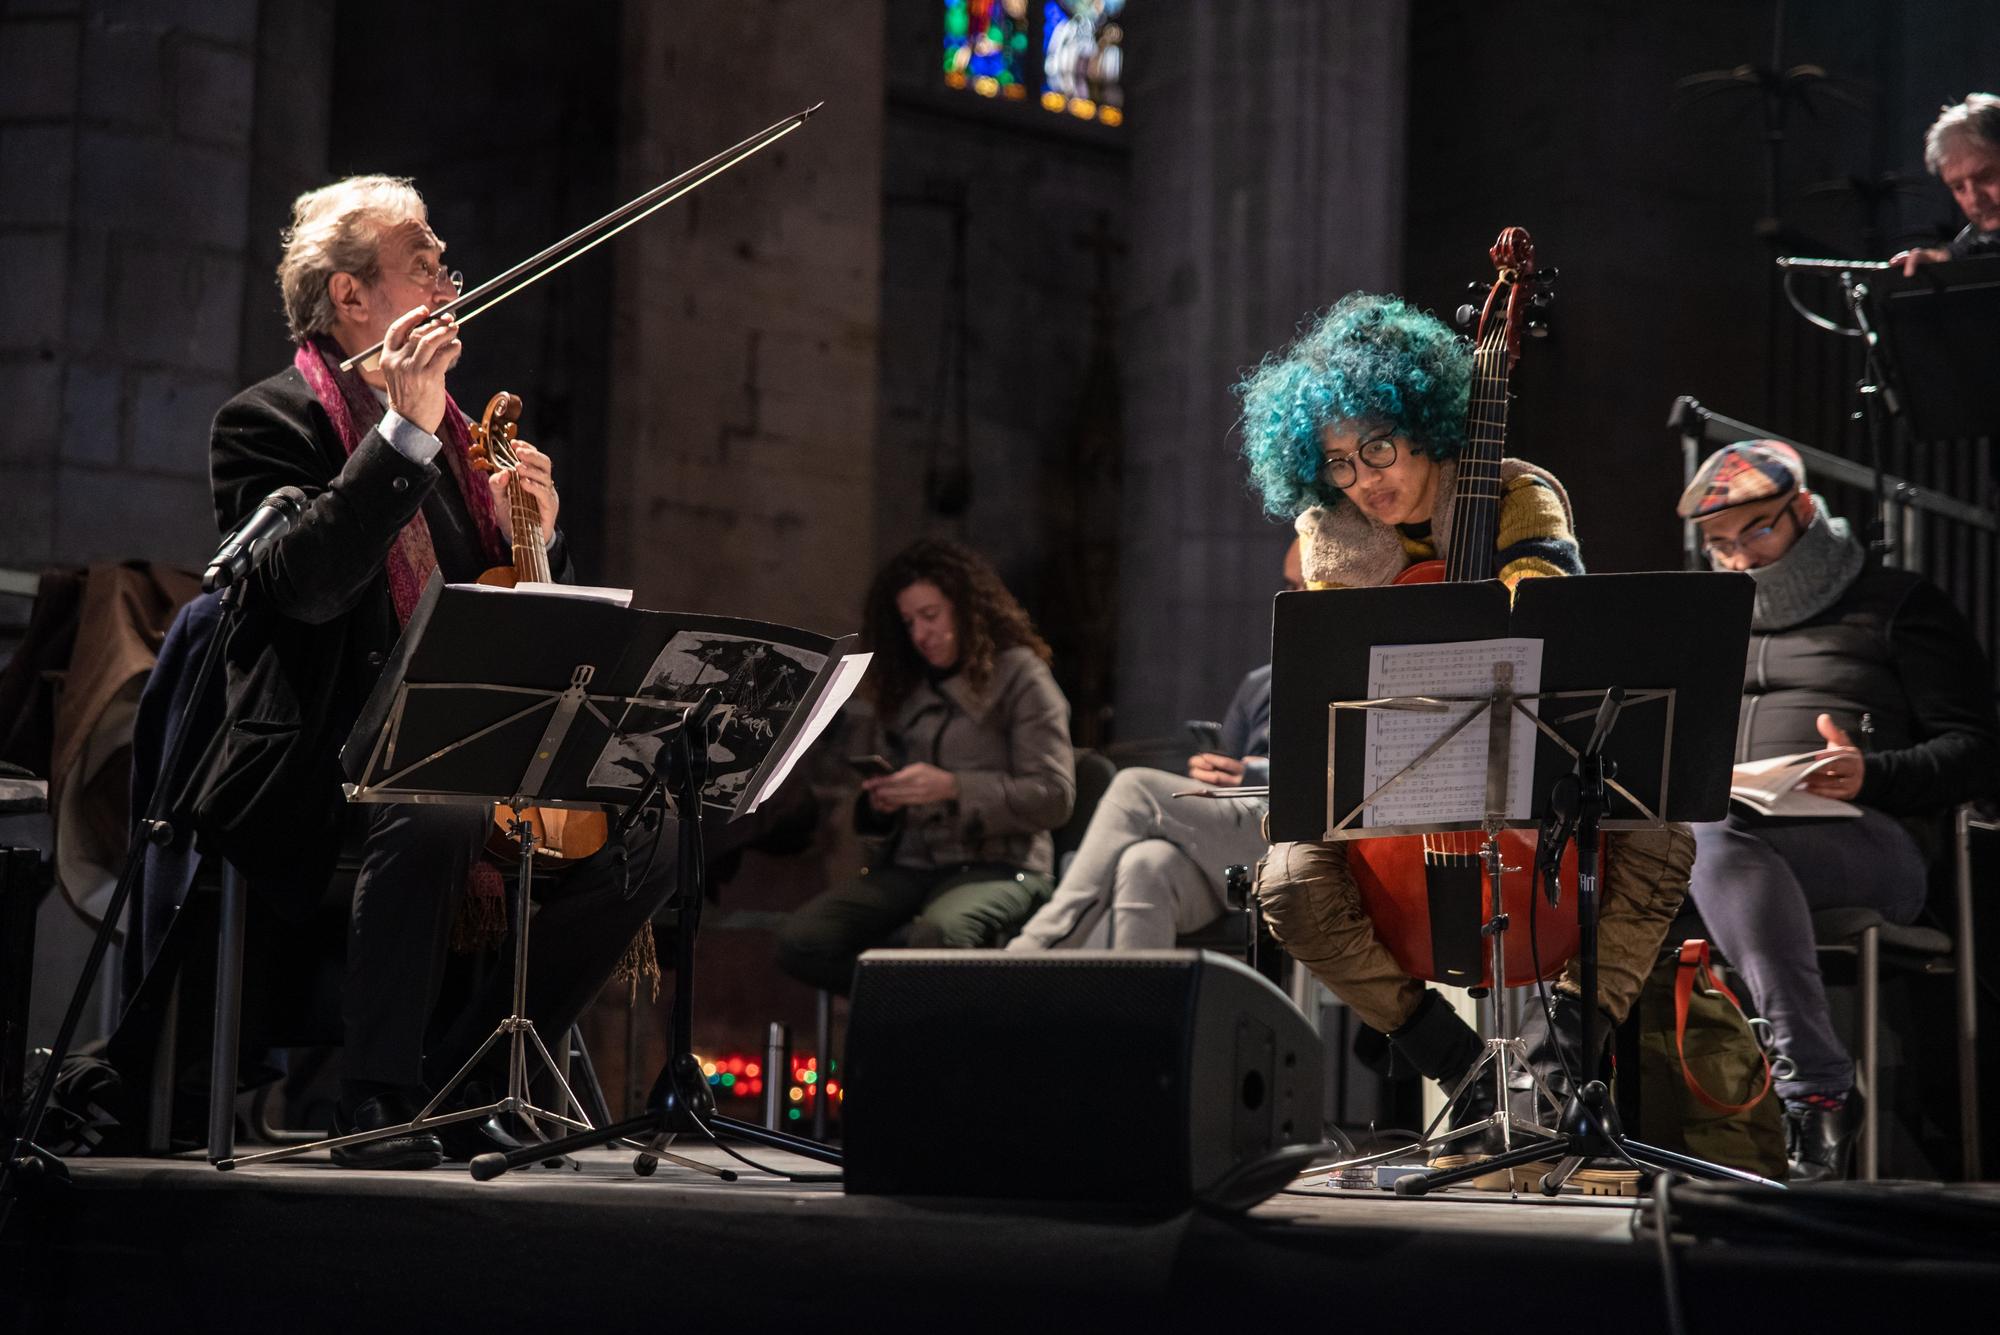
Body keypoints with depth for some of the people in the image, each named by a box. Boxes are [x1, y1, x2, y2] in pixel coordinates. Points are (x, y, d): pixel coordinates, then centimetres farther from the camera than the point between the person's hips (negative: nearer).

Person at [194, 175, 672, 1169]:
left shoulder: (446, 432, 19)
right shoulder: (269, 420, -3)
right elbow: (307, 584, -22)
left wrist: (533, 531, 2)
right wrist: (404, 430, -23)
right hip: (308, 769, -7)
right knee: (433, 815, -38)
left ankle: (461, 1081, -3)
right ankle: (375, 1103, -26)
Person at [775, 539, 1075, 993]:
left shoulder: (1019, 678, 2)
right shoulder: (904, 690, 19)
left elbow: (1055, 796, -8)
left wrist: (952, 787, -17)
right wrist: (879, 805, 1)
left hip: (994, 865, -6)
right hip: (910, 866, 6)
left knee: (936, 935, -40)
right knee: (800, 940, -21)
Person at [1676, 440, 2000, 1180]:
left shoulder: (1899, 606, 12)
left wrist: (1869, 776, -16)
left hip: (1870, 843, -5)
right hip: (1712, 828, 5)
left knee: (1720, 839, -38)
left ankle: (1813, 1088, -37)